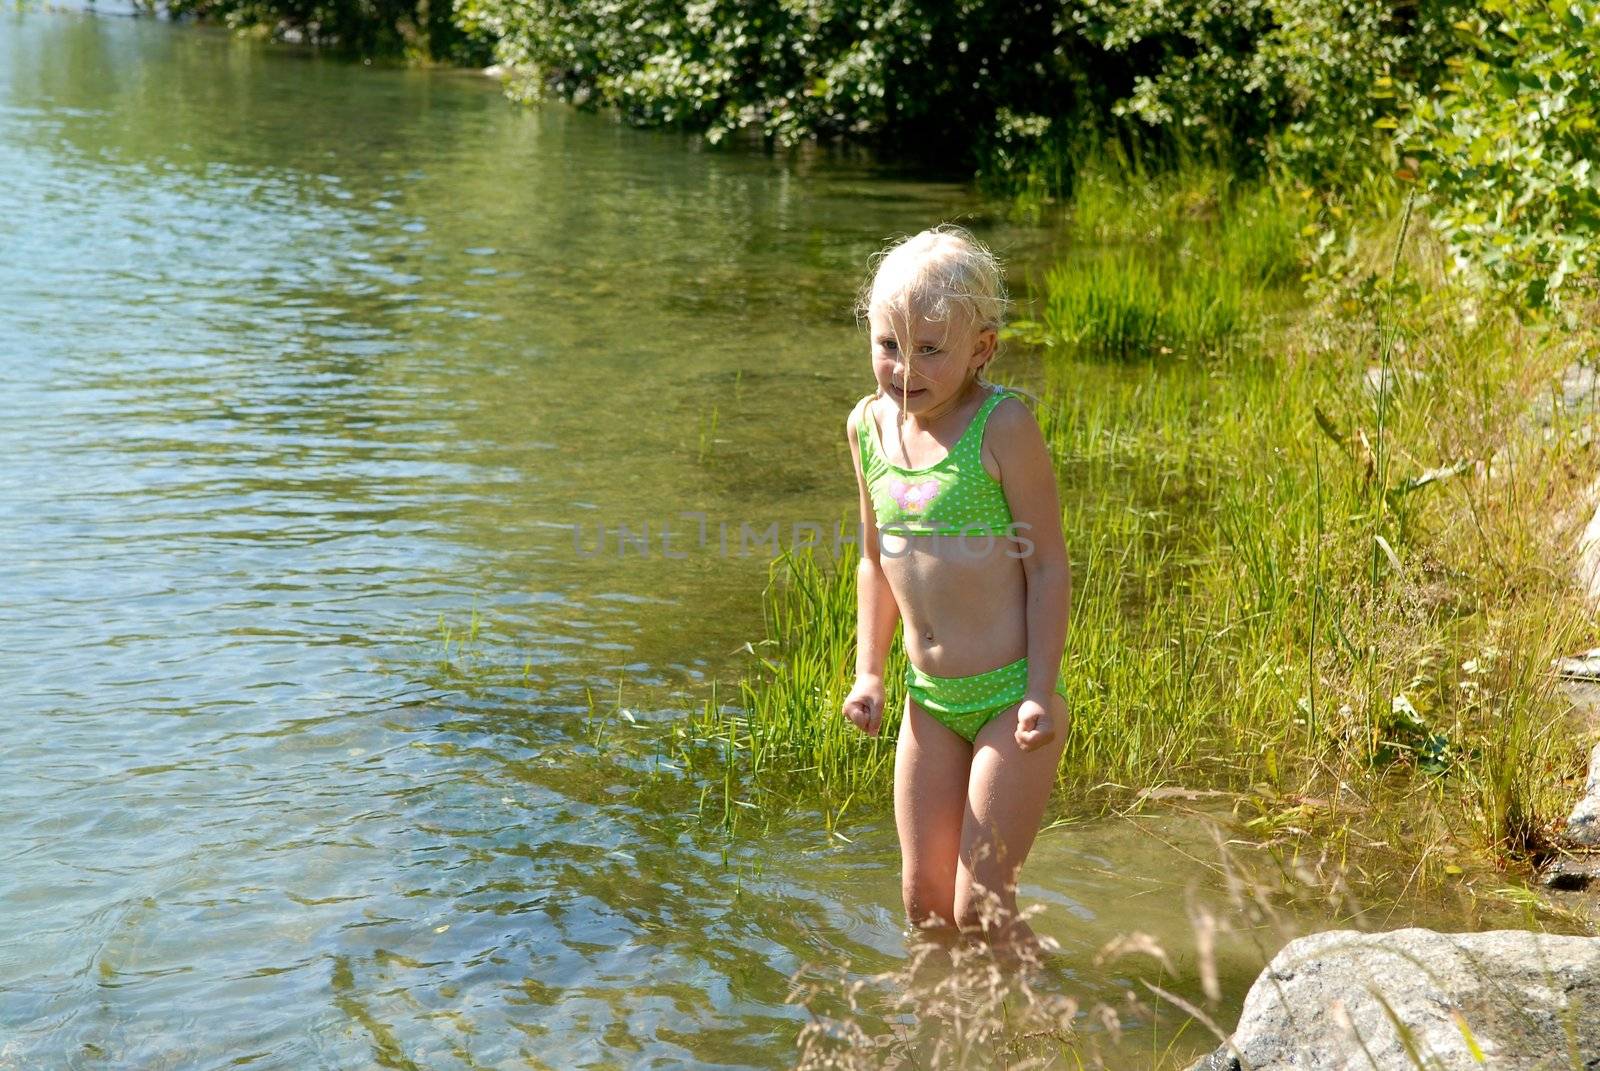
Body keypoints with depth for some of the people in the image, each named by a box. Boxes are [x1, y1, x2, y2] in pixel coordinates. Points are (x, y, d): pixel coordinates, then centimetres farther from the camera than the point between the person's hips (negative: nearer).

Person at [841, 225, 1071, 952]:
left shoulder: (1002, 427, -16)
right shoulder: (870, 425, 3)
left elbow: (1048, 566, -13)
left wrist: (1042, 692, -16)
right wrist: (868, 673, 10)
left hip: (1010, 697, -6)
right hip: (930, 700, 6)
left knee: (980, 907, -3)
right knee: (924, 899, 13)